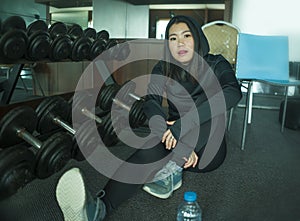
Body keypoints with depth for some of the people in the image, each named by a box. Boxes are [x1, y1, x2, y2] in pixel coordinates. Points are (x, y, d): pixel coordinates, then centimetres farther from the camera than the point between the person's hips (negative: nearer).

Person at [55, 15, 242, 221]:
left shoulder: (216, 65, -6)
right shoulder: (163, 69, 1)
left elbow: (233, 93, -30)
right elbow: (151, 104, -19)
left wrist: (183, 124, -42)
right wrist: (180, 144, -38)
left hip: (208, 148, 0)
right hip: (178, 141, 1)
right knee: (154, 148, -33)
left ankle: (170, 170, -30)